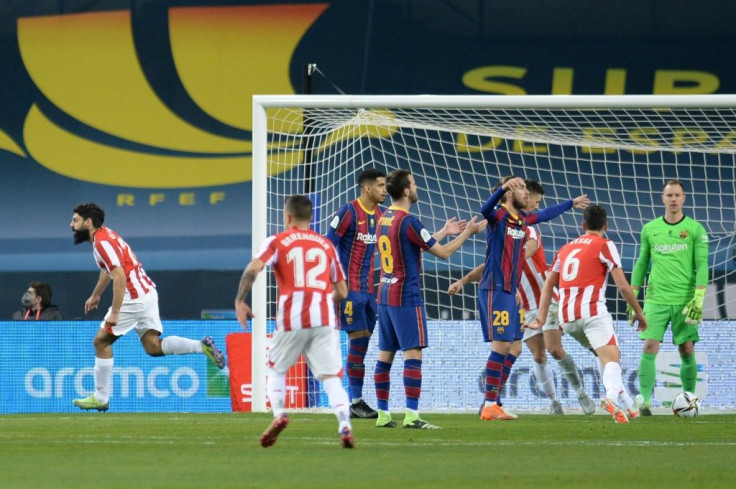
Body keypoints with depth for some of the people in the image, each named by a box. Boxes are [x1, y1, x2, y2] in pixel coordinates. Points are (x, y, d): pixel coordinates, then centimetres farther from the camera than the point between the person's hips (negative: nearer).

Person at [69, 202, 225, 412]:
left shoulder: (103, 242, -16)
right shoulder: (104, 236, 15)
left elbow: (120, 277, -26)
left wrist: (115, 313, -28)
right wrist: (96, 295, 44)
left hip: (134, 298, -10)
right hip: (147, 292, 10)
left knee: (101, 341, 0)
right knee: (153, 346, 6)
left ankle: (100, 398, 4)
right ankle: (202, 346, -4)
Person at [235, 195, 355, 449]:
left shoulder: (278, 241, 8)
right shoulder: (326, 244, 16)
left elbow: (253, 269, -10)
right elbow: (342, 292, 18)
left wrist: (239, 300, 1)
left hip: (292, 319, -2)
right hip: (324, 319, 2)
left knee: (275, 368, 19)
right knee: (331, 377, -1)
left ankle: (279, 414, -3)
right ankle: (344, 424, -22)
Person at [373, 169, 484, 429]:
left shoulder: (384, 219, 11)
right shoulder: (408, 222, -15)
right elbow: (443, 252, -8)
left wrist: (445, 231, 28)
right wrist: (467, 233, 5)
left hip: (385, 294, 9)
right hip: (406, 296, -9)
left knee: (386, 354, 9)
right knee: (413, 354, -9)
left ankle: (383, 414, 10)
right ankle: (411, 415, -15)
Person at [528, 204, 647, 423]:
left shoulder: (566, 248, 23)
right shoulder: (605, 246, 5)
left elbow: (548, 284, 22)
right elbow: (623, 285, -1)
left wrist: (542, 317, 20)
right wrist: (639, 313, 9)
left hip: (567, 317, 6)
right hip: (592, 311, -6)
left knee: (609, 356, 23)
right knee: (612, 359, -16)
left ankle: (627, 405, 16)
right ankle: (613, 395, -47)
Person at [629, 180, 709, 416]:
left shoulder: (695, 229, 1)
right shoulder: (650, 229, 9)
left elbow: (701, 265, -2)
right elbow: (641, 264, 15)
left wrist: (699, 299, -11)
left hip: (684, 300, -1)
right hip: (656, 298, 1)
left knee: (687, 350, 0)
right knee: (649, 348, -10)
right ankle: (644, 401, -12)